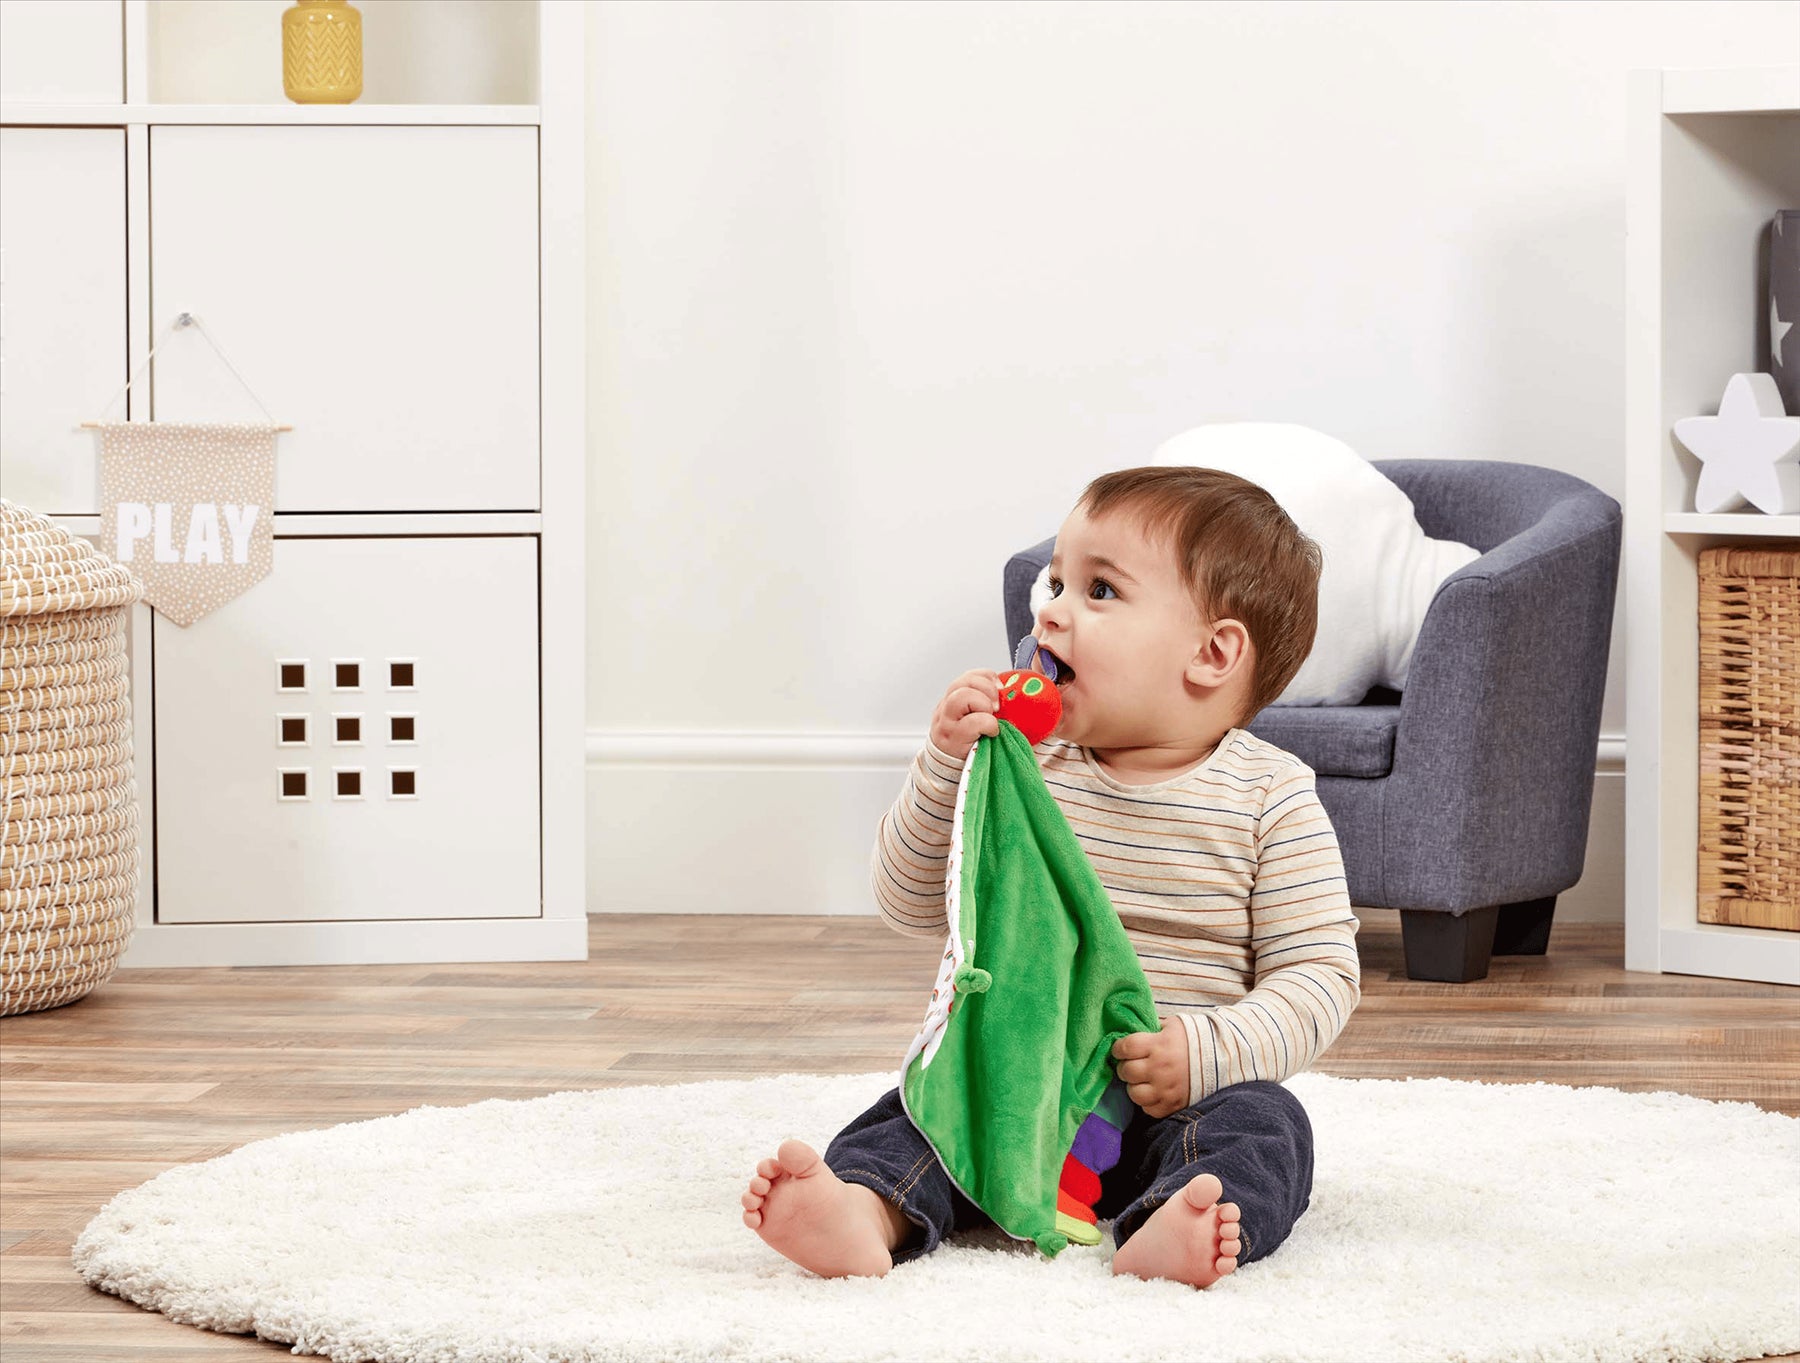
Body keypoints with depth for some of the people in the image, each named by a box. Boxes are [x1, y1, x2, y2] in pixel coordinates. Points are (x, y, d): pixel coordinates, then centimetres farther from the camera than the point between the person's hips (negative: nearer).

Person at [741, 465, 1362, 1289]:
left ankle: (1170, 1234, -58)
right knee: (921, 1109, -21)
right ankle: (864, 1210, -50)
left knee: (1257, 1125, -31)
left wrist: (1205, 1051, -25)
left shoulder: (1270, 799, -4)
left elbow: (1320, 974, -7)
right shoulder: (1032, 768, 6)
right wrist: (947, 768, -12)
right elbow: (911, 909, 3)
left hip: (1174, 1105, -3)